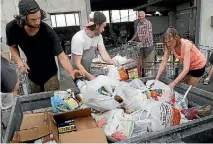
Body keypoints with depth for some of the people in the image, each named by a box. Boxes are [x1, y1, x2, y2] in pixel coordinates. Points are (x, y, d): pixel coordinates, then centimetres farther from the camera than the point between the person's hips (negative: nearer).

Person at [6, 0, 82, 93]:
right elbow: (13, 46, -1)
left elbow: (61, 56, -31)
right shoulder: (12, 28, -20)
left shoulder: (48, 32, -30)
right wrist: (18, 61, -19)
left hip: (50, 73, -3)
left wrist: (71, 72, -48)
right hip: (32, 74, 4)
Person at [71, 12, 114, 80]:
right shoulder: (78, 38, -27)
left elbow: (104, 53, -11)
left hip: (90, 71, 6)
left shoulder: (98, 36, -7)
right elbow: (77, 63, -27)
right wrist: (89, 76, -34)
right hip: (78, 74, -6)